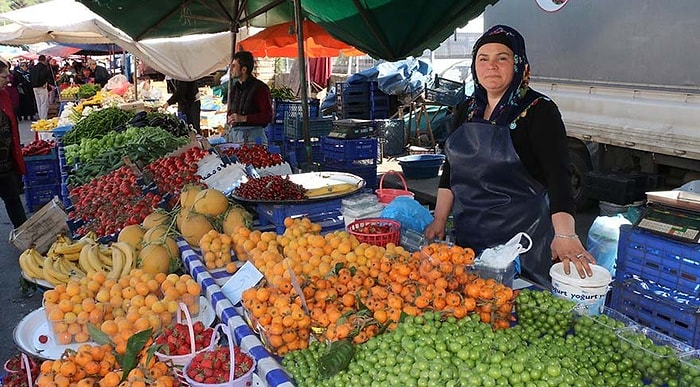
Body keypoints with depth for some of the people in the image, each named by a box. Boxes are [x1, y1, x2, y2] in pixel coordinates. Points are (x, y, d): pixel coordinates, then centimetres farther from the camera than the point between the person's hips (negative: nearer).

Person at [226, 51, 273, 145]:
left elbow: (268, 116, -11)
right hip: (234, 133, 6)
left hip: (253, 135, -6)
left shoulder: (259, 87, -4)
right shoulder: (234, 87, 20)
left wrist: (244, 118, -17)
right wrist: (229, 118, 7)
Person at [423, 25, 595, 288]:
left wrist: (565, 236, -37)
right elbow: (451, 169, 11)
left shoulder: (539, 111, -12)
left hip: (522, 236, -5)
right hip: (467, 235, 6)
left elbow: (558, 175, -24)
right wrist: (439, 220, 5)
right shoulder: (467, 110, 6)